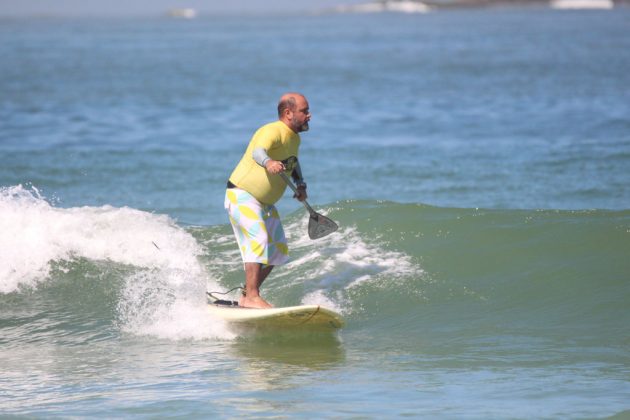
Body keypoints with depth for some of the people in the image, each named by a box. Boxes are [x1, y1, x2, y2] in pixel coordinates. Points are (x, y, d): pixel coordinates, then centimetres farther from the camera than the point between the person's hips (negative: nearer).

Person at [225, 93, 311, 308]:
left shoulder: (295, 139, 8)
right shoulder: (273, 131, -22)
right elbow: (258, 151, -43)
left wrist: (300, 184, 13)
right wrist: (268, 163, -65)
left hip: (265, 203, 10)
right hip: (242, 196, -10)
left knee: (277, 250, 11)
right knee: (258, 239, -26)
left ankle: (246, 296, 20)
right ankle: (252, 297, -30)